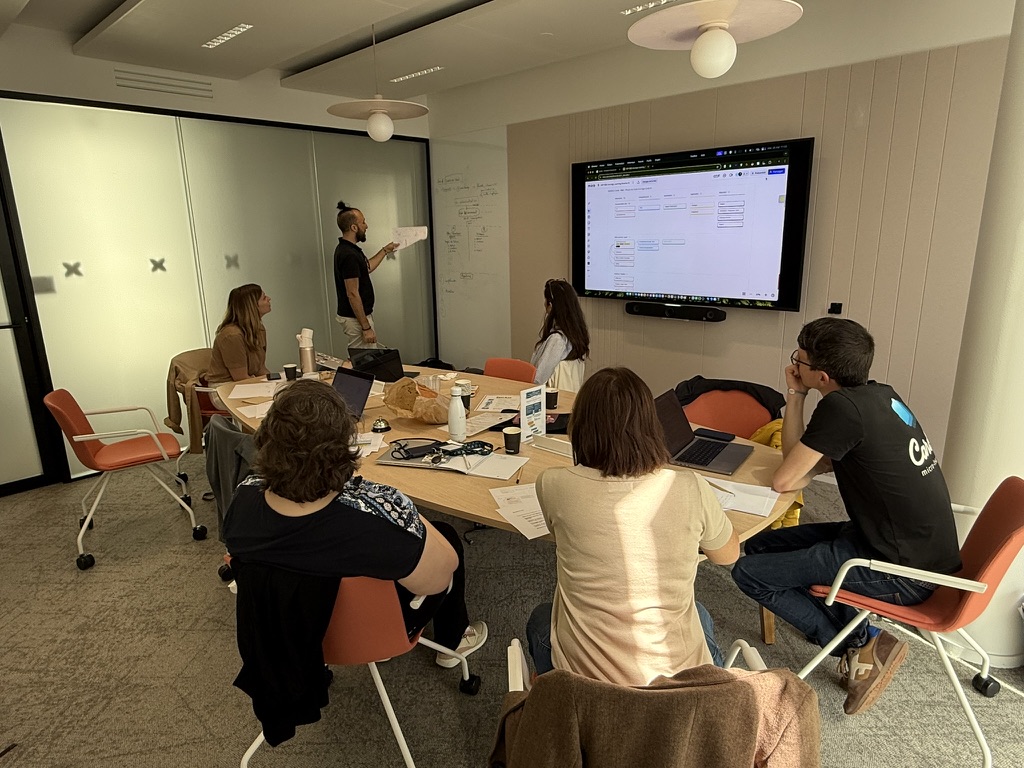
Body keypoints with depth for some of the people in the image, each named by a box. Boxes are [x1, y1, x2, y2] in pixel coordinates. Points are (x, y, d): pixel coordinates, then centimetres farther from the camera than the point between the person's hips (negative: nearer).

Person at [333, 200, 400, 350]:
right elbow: (352, 294, -25)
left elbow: (366, 267, 27)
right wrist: (366, 327, -22)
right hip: (356, 318, -10)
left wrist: (385, 250, 29)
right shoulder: (349, 255, -23)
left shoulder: (347, 249, 8)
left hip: (359, 315, 10)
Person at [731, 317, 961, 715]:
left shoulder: (841, 407, -25)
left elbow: (784, 480, -17)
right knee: (760, 545, 12)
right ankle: (864, 630, 10)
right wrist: (795, 394, 0)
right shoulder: (880, 394, 3)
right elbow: (813, 462, 7)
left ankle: (861, 647, 4)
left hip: (903, 572, -9)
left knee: (748, 572, -6)